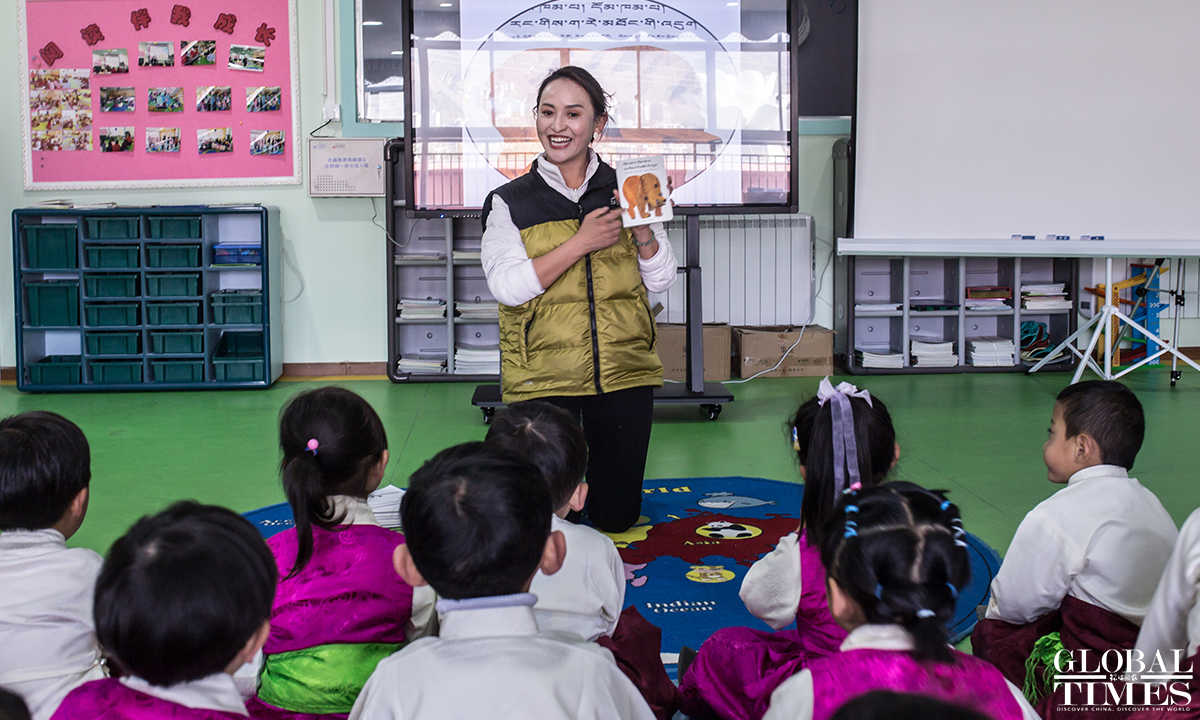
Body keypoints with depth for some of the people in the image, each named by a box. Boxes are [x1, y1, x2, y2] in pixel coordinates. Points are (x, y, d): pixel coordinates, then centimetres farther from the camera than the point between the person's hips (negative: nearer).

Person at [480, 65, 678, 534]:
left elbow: (660, 281, 6)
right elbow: (507, 286, -12)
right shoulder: (509, 202, 0)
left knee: (617, 516, 10)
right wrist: (580, 243, -17)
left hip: (624, 372, 2)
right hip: (543, 377, -2)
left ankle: (584, 474, 41)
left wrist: (642, 231, -13)